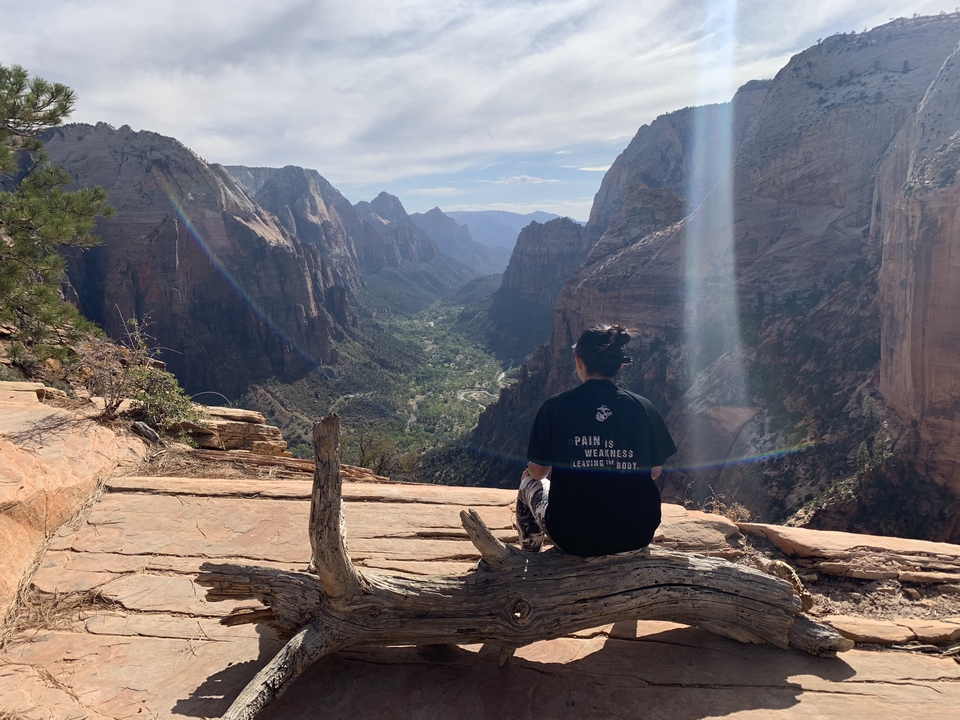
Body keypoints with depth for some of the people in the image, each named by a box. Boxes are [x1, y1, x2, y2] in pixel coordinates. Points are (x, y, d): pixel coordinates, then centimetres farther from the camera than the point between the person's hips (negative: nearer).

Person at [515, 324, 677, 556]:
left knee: (529, 482, 29)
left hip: (573, 537, -2)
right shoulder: (642, 407, -6)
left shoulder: (555, 407, -11)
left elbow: (538, 472, -1)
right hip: (636, 536, 2)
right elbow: (655, 472, 4)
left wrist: (533, 471, 23)